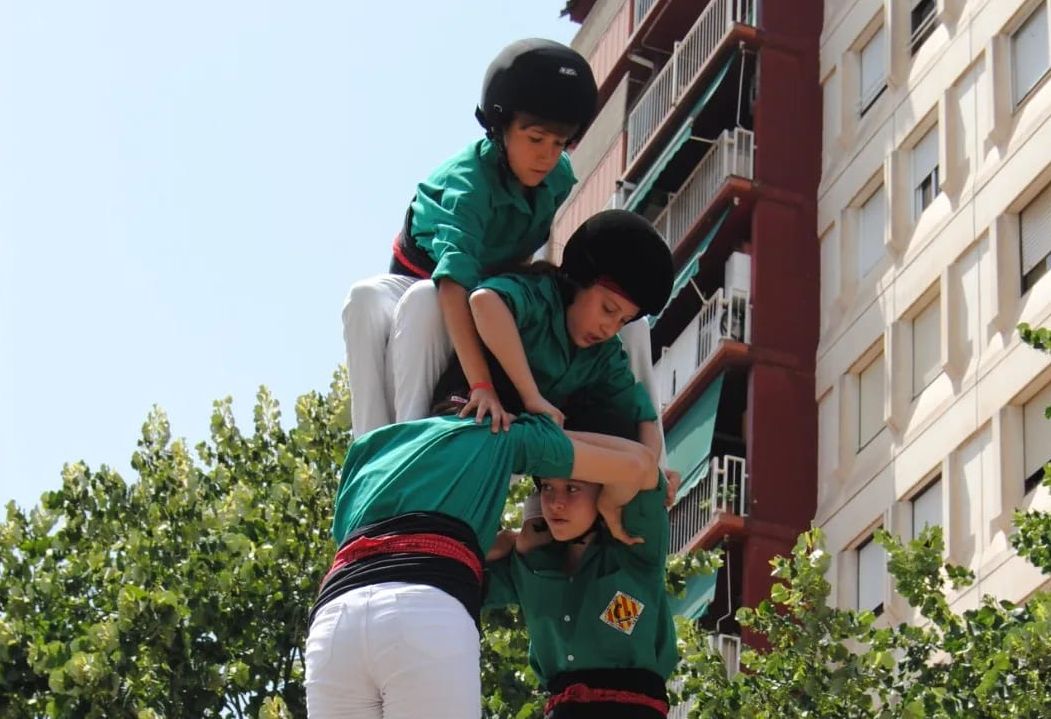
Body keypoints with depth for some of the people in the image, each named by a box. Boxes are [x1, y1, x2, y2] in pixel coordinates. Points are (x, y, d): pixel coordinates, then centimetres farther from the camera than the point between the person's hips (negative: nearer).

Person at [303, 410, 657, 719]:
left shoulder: (370, 444, 38)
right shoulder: (501, 435, 27)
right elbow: (638, 464, 26)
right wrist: (609, 505, 47)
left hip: (334, 618, 4)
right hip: (430, 615, -4)